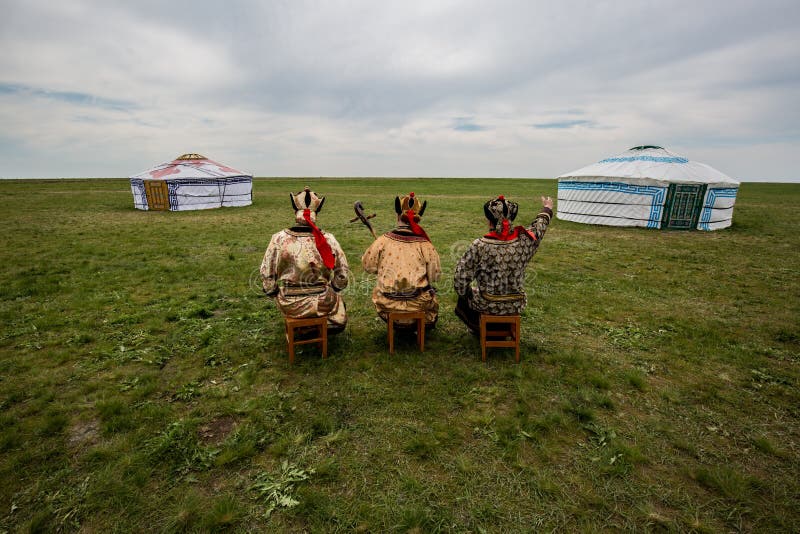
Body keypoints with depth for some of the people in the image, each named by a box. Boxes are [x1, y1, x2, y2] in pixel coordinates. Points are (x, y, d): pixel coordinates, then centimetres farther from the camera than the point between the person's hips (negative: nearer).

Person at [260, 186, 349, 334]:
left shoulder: (279, 239, -13)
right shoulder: (328, 239, -13)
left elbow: (267, 275, -5)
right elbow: (342, 274, -3)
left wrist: (273, 293, 14)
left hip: (289, 306, 1)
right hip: (321, 304, -1)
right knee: (337, 300, 32)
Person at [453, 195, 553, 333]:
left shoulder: (480, 246, -25)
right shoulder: (525, 240, -15)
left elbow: (460, 279, -19)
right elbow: (538, 226, 8)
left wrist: (465, 293, 3)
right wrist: (547, 209, 29)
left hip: (487, 306, -3)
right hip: (516, 305, 3)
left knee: (464, 295, 28)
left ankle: (479, 327, 33)